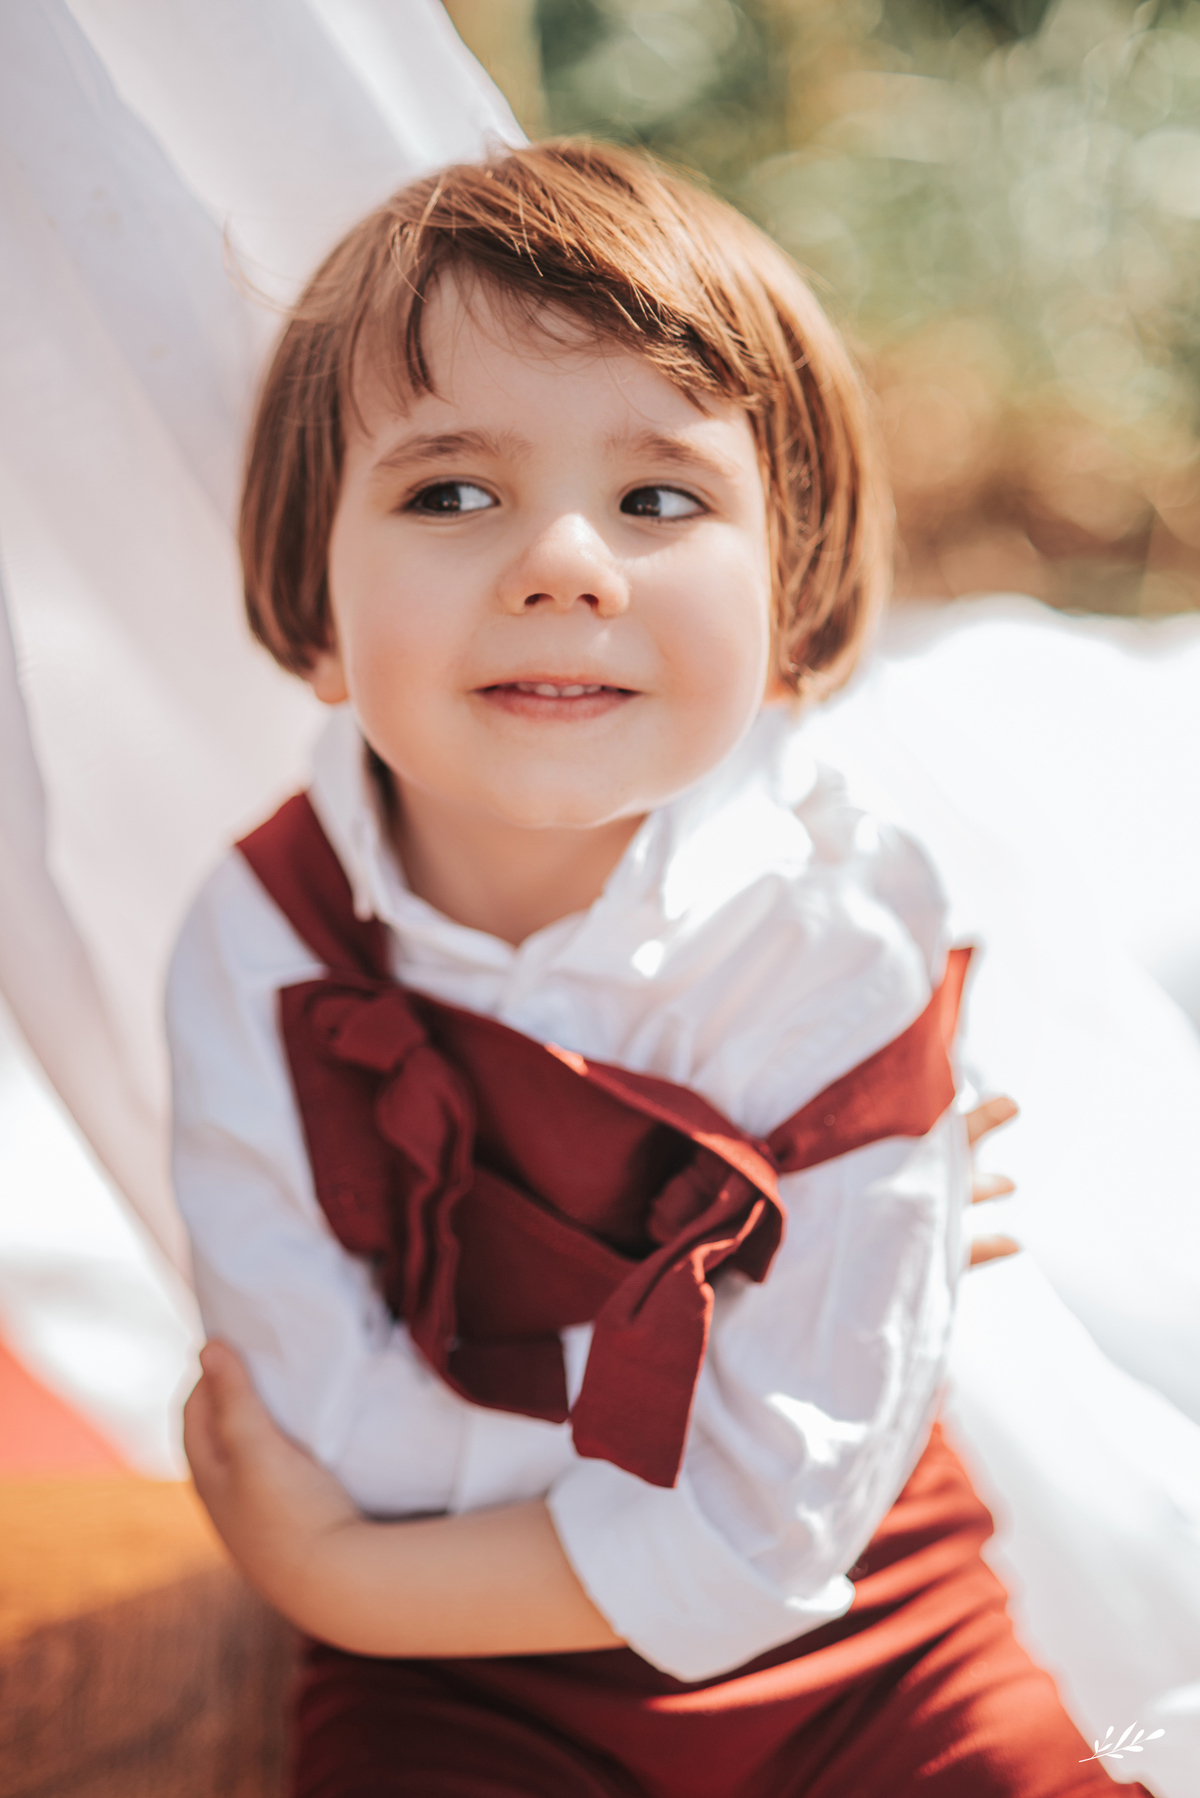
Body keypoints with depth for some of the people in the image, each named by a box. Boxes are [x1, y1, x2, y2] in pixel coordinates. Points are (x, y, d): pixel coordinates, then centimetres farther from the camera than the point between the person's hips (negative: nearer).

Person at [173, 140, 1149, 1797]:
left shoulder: (842, 932, -17)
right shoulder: (262, 951, -13)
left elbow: (753, 1545, -19)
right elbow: (354, 1447, -17)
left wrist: (330, 1584, -15)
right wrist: (714, 1296, -14)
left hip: (847, 1654, 0)